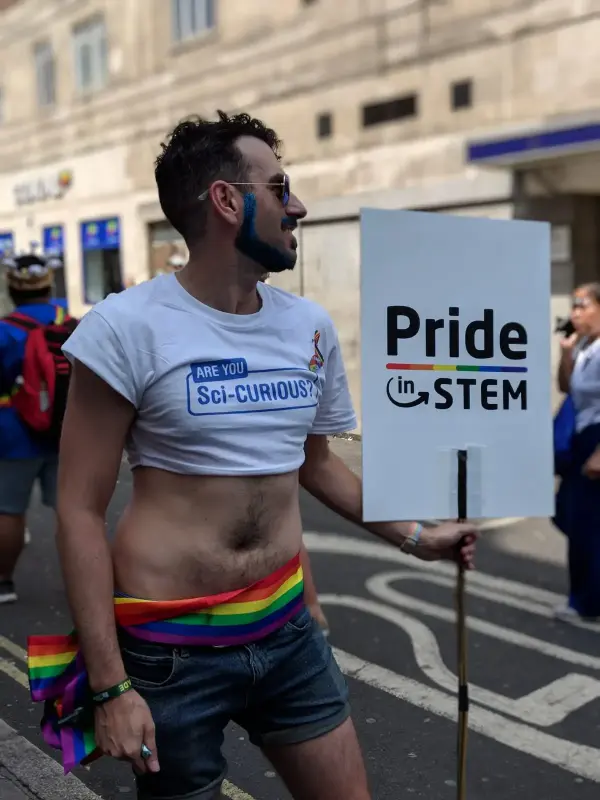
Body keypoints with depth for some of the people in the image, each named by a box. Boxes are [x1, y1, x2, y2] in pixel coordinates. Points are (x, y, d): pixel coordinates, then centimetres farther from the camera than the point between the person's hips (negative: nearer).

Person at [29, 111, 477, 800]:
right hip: (170, 648, -4)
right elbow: (80, 509, -12)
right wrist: (109, 686, -14)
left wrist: (413, 537, 15)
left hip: (288, 630, 5)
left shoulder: (311, 327, 2)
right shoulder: (128, 327, -14)